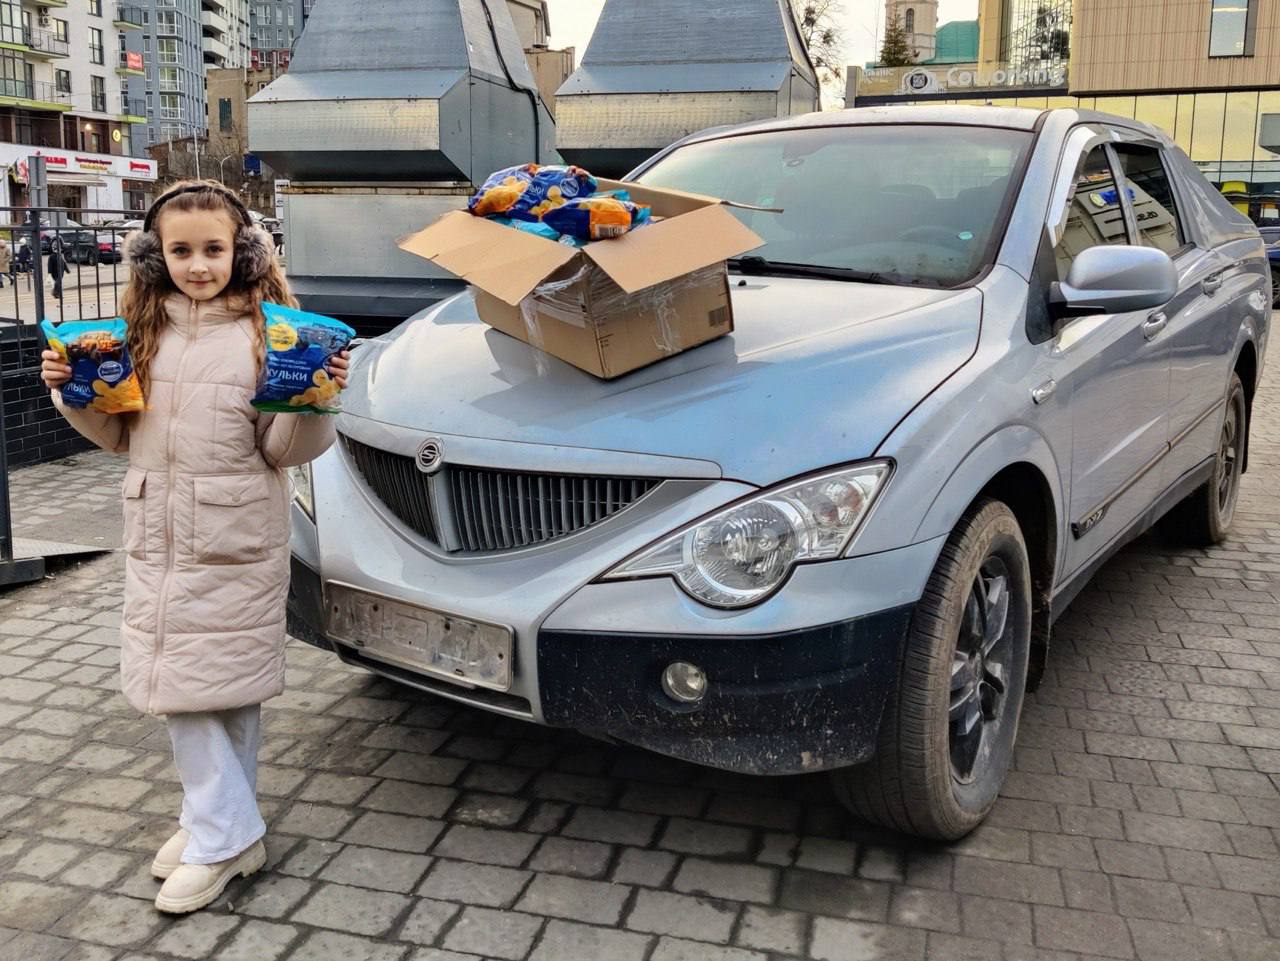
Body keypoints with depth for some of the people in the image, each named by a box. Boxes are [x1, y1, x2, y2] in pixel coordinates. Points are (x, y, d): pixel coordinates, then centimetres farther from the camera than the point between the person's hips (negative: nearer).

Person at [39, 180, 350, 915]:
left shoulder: (267, 331, -8)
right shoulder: (147, 330, 8)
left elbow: (284, 448, -8)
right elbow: (122, 432, 17)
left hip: (235, 542, -5)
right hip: (159, 536, 6)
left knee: (224, 686, 1)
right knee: (179, 684, 8)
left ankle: (221, 836, 13)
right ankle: (224, 827, 19)